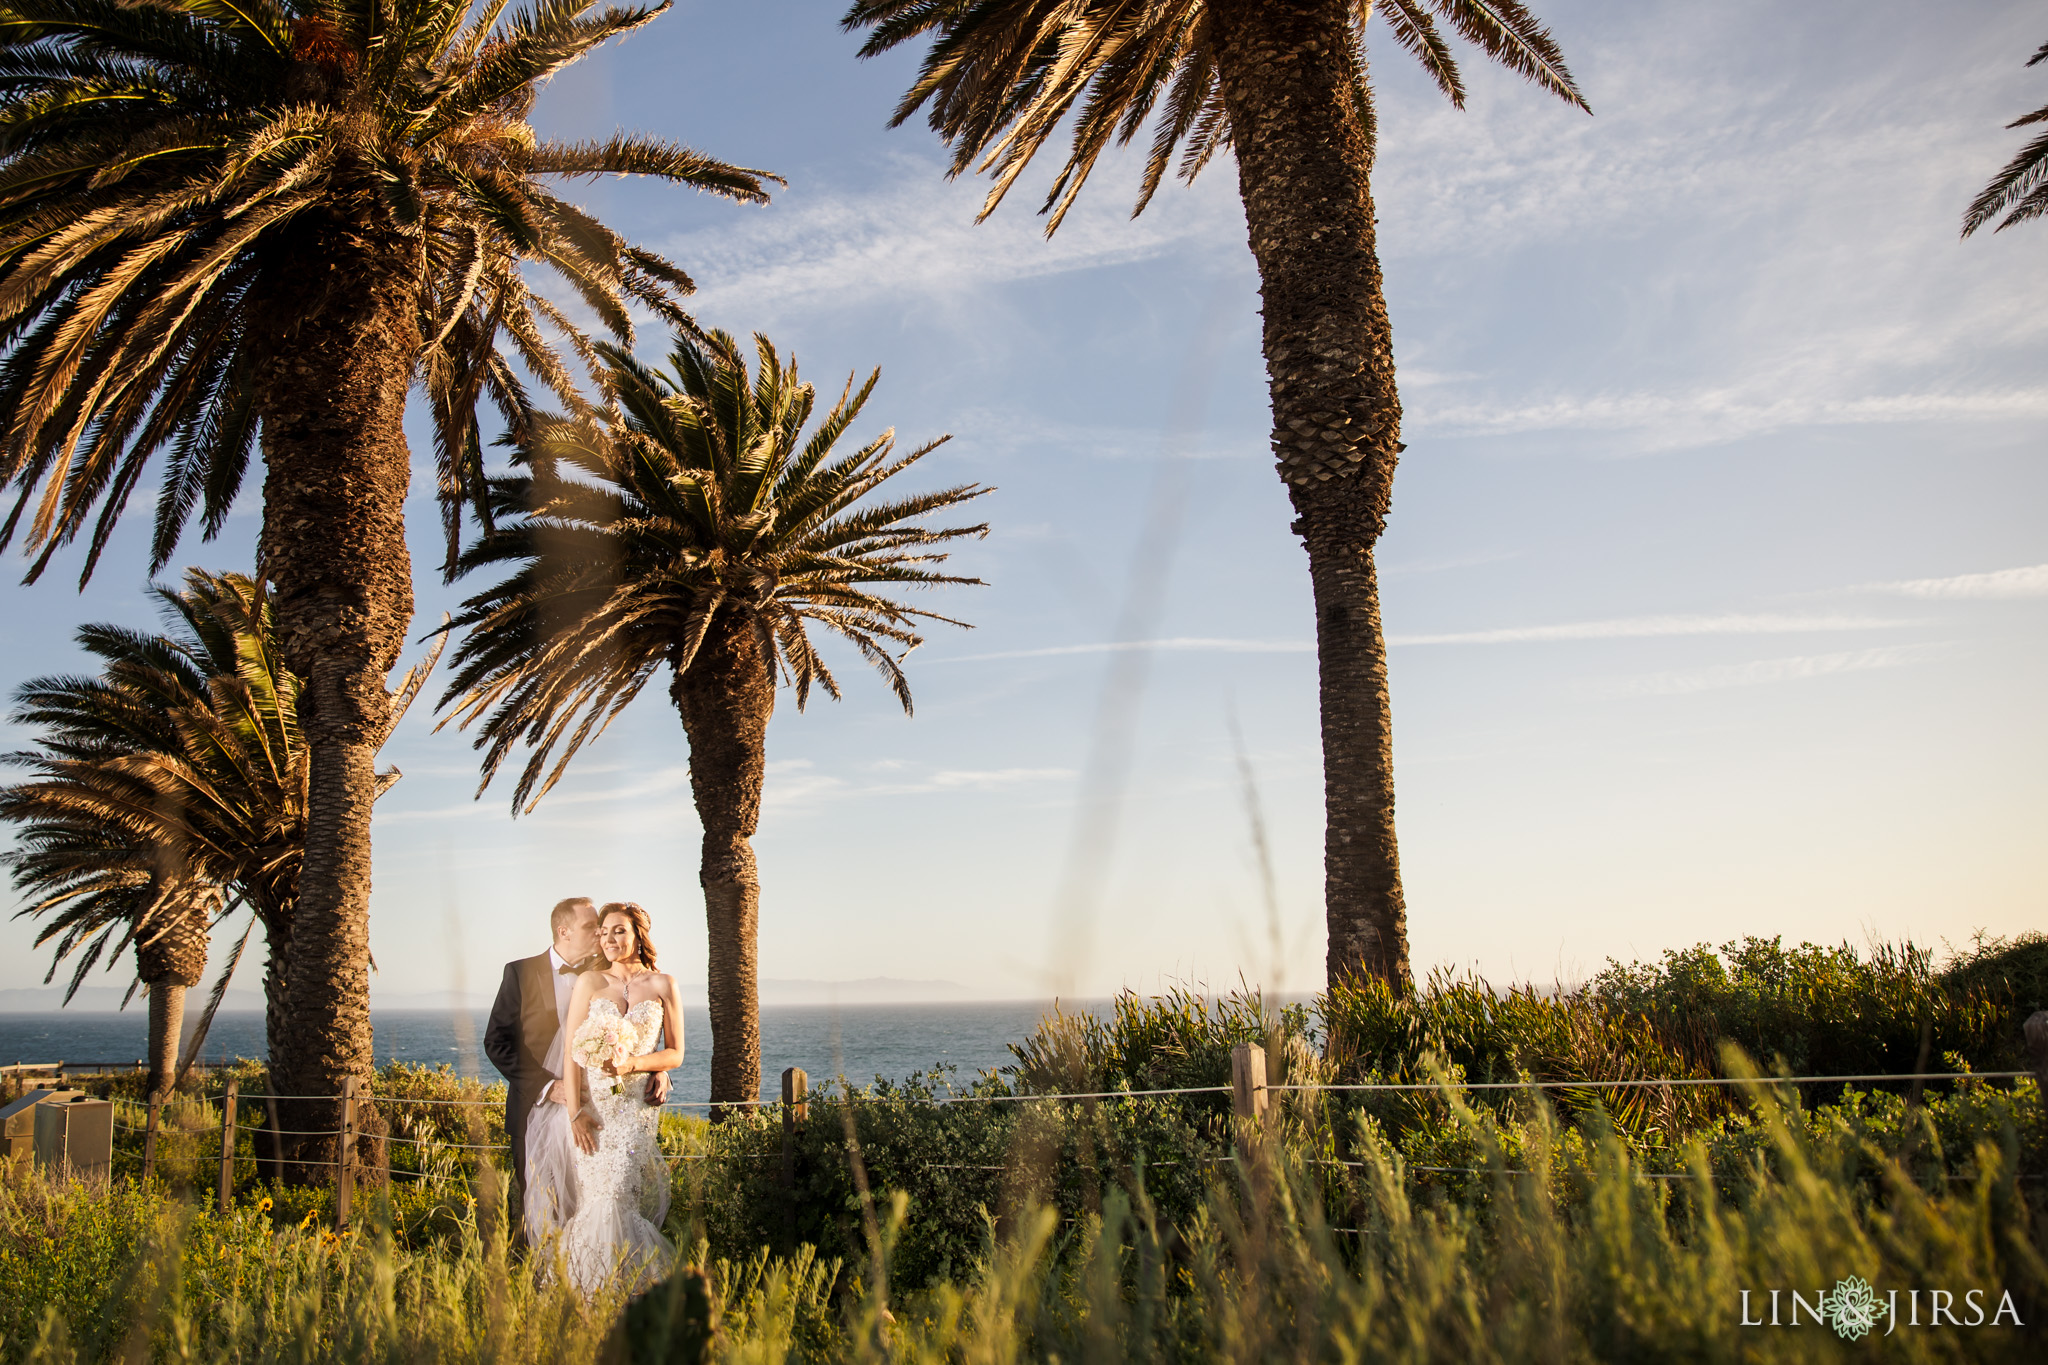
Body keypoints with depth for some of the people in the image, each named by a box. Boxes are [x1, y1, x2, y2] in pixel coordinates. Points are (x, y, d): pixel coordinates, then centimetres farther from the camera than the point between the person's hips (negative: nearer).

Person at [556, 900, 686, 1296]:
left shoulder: (662, 985, 5)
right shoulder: (589, 982, 5)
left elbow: (675, 1054, 7)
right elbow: (572, 1051, 1)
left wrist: (632, 1063, -11)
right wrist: (576, 1111, -8)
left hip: (637, 1107, -1)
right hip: (592, 1105, 1)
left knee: (619, 1197, -9)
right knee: (595, 1199, -4)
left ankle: (636, 1287, 6)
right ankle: (591, 1295, 8)